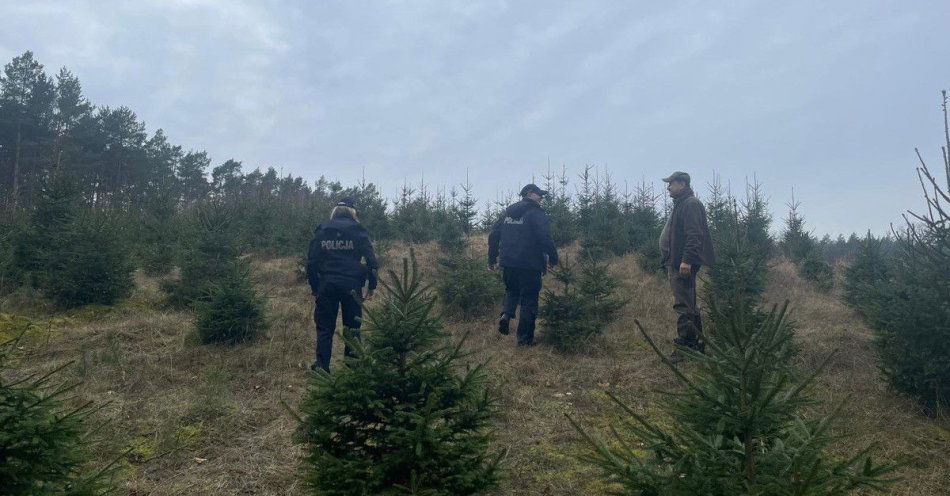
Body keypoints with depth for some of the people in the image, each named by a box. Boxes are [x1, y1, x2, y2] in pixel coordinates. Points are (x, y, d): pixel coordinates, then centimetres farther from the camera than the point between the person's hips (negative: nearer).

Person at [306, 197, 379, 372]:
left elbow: (312, 262, 5)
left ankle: (322, 366, 8)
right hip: (352, 285, -1)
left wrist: (315, 289, 10)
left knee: (325, 327, 10)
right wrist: (372, 286, 5)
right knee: (352, 327, 10)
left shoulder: (321, 232, 7)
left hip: (327, 285, 1)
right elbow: (371, 260, -4)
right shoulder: (359, 231, 1)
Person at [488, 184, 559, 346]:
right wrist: (553, 258, -5)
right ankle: (525, 338, 7)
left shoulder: (508, 213, 12)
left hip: (508, 264, 6)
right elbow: (545, 239, -17)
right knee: (529, 299, 5)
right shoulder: (536, 214, -8)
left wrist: (492, 259, 19)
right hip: (530, 265, -5)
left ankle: (506, 314, 0)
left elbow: (493, 236, 12)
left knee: (512, 290, 27)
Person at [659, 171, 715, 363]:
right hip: (676, 263, 11)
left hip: (683, 265, -11)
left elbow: (694, 235, -21)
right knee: (689, 305, 14)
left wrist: (686, 260, -27)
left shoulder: (691, 204, -11)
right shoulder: (681, 204, 22)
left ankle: (684, 347, -8)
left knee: (683, 306, -10)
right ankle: (697, 343, 22)